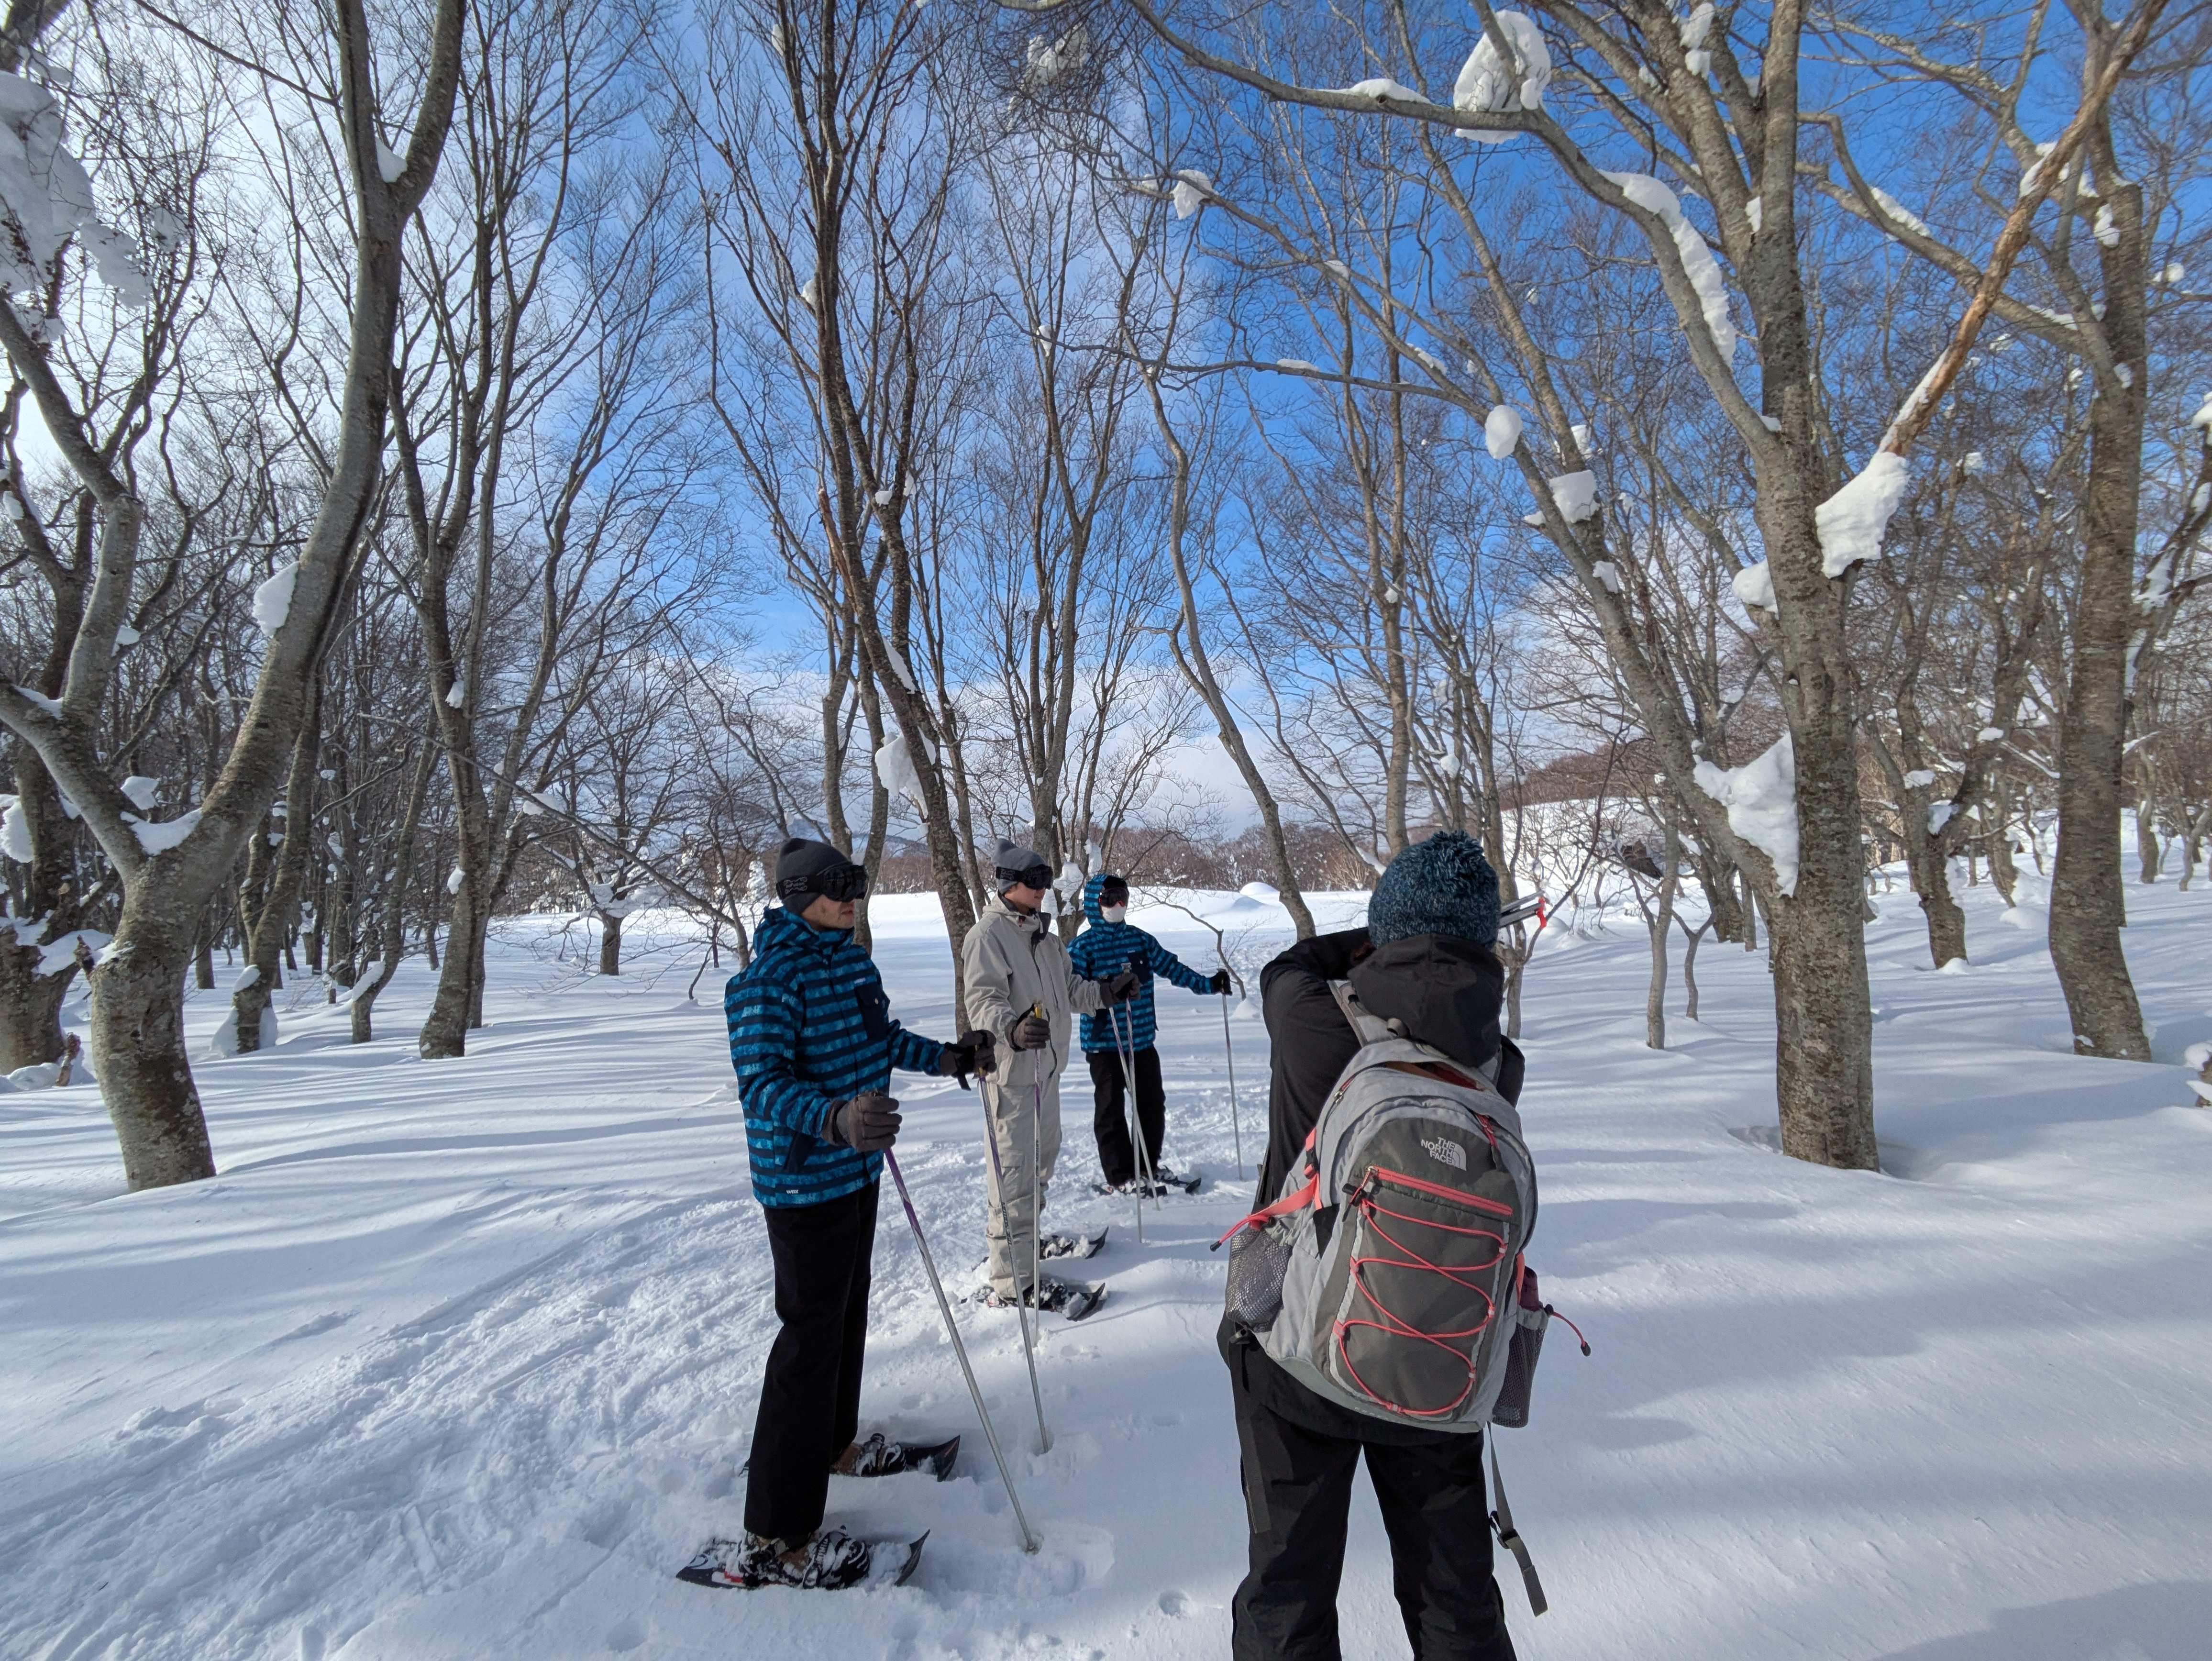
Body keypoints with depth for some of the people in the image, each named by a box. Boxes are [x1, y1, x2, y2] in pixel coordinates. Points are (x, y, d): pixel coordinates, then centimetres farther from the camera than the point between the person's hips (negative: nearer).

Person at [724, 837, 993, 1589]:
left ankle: (833, 1442, 46)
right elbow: (763, 1083, -28)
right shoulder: (769, 977, -22)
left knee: (848, 1314, 23)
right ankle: (775, 1536, 14)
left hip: (856, 1169, 9)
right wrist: (836, 1119, -44)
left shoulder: (851, 958, 6)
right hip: (804, 1181, -9)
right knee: (812, 1338, -1)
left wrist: (949, 1057, 16)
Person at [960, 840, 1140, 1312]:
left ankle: (1024, 1238, 41)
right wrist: (1013, 1030, -42)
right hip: (1011, 1069, -9)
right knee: (1015, 1172, -6)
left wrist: (1107, 992, 8)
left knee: (1042, 1156, 22)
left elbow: (1068, 987, 21)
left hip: (1046, 1064, 9)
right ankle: (1011, 1283, 3)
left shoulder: (1042, 932, 15)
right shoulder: (988, 934, -14)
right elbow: (984, 1002, -24)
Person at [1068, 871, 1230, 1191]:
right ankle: (1119, 1175, 15)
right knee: (1111, 1108, 4)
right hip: (1104, 1044, -5)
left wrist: (1207, 983, 8)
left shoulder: (1140, 939, 8)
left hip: (1143, 1040, 5)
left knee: (1153, 1103, 13)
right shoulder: (1083, 946, -7)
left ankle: (1149, 1166, 30)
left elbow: (1171, 966, 12)